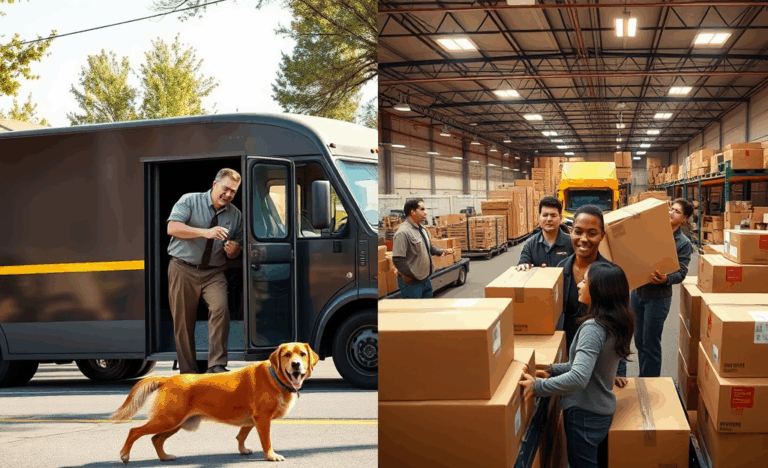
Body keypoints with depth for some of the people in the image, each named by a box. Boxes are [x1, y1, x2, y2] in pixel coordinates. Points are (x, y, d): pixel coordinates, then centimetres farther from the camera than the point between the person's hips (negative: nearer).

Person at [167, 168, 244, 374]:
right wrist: (204, 232, -24)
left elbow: (235, 253, 18)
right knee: (183, 321, 0)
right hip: (183, 269, -2)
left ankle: (217, 366, -20)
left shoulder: (236, 215, 11)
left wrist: (233, 250, -7)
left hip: (214, 272, 2)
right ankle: (188, 372, 11)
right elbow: (173, 228, -14)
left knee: (220, 308, -23)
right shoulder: (189, 201, 0)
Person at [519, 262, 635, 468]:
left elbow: (578, 379, -37)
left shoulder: (593, 328, -27)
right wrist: (554, 370, 9)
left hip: (585, 415, -9)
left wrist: (538, 386, -29)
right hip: (603, 411, 9)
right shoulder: (614, 323, 2)